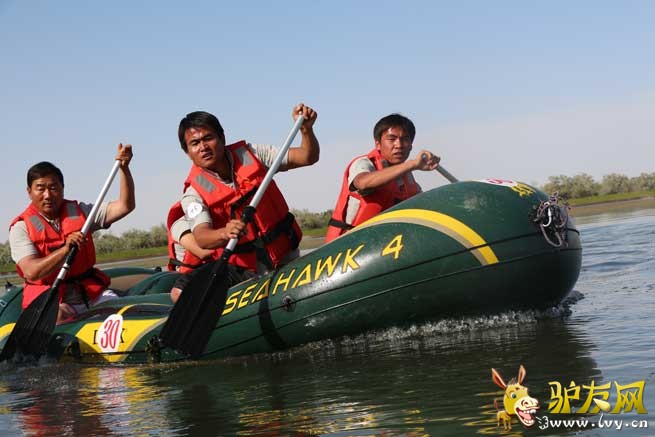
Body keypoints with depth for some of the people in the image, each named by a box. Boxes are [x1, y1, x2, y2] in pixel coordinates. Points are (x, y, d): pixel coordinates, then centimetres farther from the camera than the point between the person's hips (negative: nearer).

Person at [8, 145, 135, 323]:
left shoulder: (79, 211, 11)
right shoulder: (21, 227, -2)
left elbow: (125, 206, 4)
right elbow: (31, 272, -17)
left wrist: (124, 168, -9)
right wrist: (66, 249, -28)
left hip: (91, 293, 4)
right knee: (56, 318, -37)